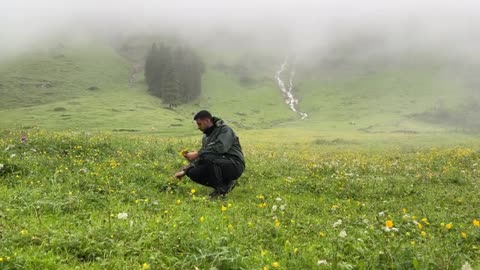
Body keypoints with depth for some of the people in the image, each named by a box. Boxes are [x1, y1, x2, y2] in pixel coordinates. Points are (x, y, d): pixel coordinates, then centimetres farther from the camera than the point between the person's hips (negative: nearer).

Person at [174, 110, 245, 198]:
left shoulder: (225, 130, -8)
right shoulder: (206, 137, 18)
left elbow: (221, 148, -26)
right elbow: (202, 156, 21)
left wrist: (197, 154, -25)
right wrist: (185, 171, 11)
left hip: (235, 165, -8)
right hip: (219, 167, 8)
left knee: (208, 157, -32)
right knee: (193, 173, -8)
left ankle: (221, 189, -15)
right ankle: (226, 184, 1)